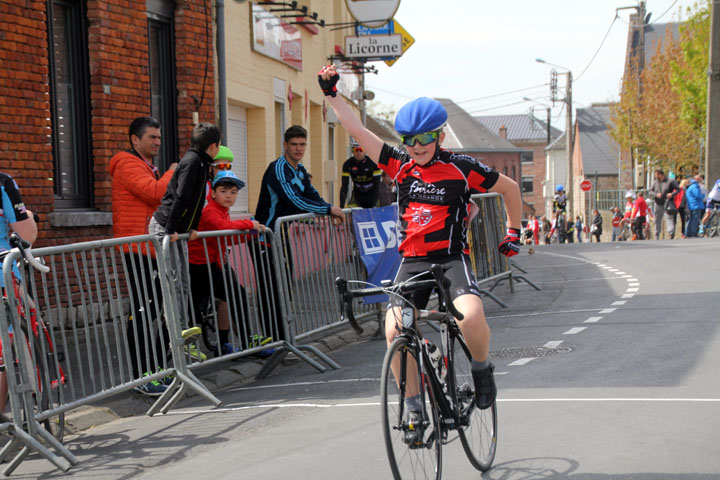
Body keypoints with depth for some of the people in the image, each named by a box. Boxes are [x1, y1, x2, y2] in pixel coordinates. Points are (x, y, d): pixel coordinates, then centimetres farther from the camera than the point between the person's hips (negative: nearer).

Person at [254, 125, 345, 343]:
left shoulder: (300, 170, 12)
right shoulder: (278, 168, -18)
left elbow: (313, 196, 13)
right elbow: (293, 200, -28)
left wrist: (331, 212, -8)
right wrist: (329, 209, -23)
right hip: (265, 240, -9)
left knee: (284, 288, 13)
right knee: (270, 292, -9)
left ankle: (282, 339, 21)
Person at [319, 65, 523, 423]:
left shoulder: (462, 168, -1)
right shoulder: (400, 166, 6)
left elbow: (510, 189, 12)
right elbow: (357, 131, 4)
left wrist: (513, 233, 14)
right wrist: (330, 94, -1)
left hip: (451, 259, -3)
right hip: (412, 262, 3)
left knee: (471, 317, -30)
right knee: (394, 331, -16)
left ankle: (481, 369, 2)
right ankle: (413, 406, 3)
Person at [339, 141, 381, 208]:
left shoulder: (373, 163, -19)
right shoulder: (348, 164, -15)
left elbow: (376, 185, -21)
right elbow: (344, 186, -18)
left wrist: (373, 205, -29)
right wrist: (341, 206, -27)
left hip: (372, 195, -1)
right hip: (357, 195, 1)